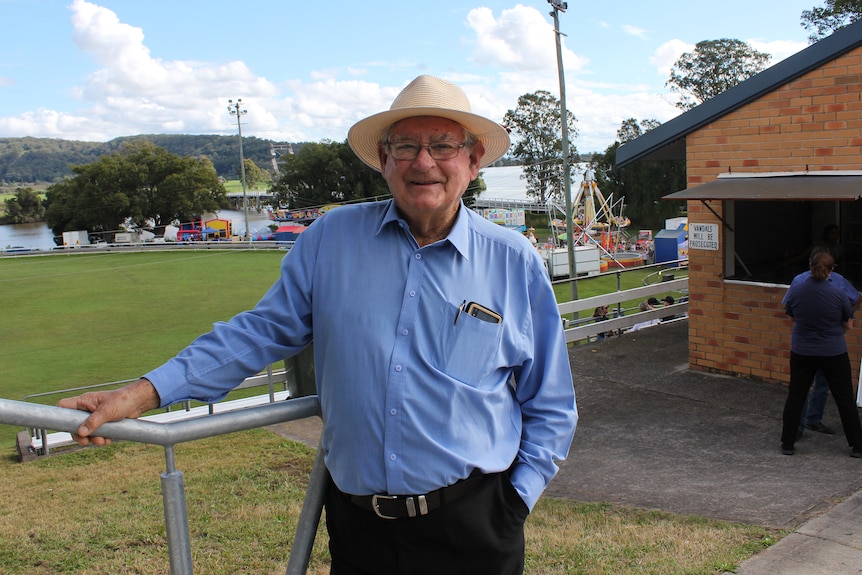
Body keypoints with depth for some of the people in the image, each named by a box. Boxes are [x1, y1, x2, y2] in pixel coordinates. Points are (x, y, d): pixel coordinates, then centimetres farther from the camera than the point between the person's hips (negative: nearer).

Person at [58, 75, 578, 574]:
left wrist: (513, 504, -3)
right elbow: (260, 332, 5)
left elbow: (550, 409, 6)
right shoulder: (331, 239, 0)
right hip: (356, 522, 1)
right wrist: (143, 394, -2)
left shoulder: (516, 263, -1)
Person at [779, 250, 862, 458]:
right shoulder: (838, 293, -13)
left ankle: (787, 444, 13)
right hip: (834, 353, -1)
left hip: (802, 352, 1)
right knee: (845, 398, 10)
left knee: (795, 396, 10)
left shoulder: (795, 289, -10)